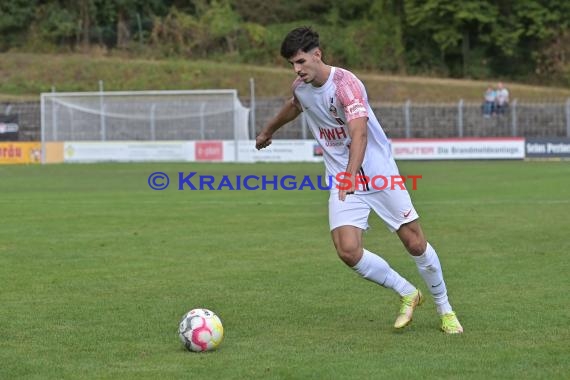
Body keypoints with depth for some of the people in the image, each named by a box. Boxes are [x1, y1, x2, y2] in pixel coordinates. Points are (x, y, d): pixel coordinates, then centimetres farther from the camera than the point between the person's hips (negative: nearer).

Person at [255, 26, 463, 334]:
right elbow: (293, 107, 27)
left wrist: (351, 174, -52)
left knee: (415, 243, -1)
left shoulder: (345, 83, -22)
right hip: (342, 181, 5)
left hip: (379, 174, -5)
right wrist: (267, 131, 44)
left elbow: (359, 133, -37)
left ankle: (445, 309, 21)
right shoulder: (300, 86, 0)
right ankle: (407, 294, 9)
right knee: (348, 251, -15)